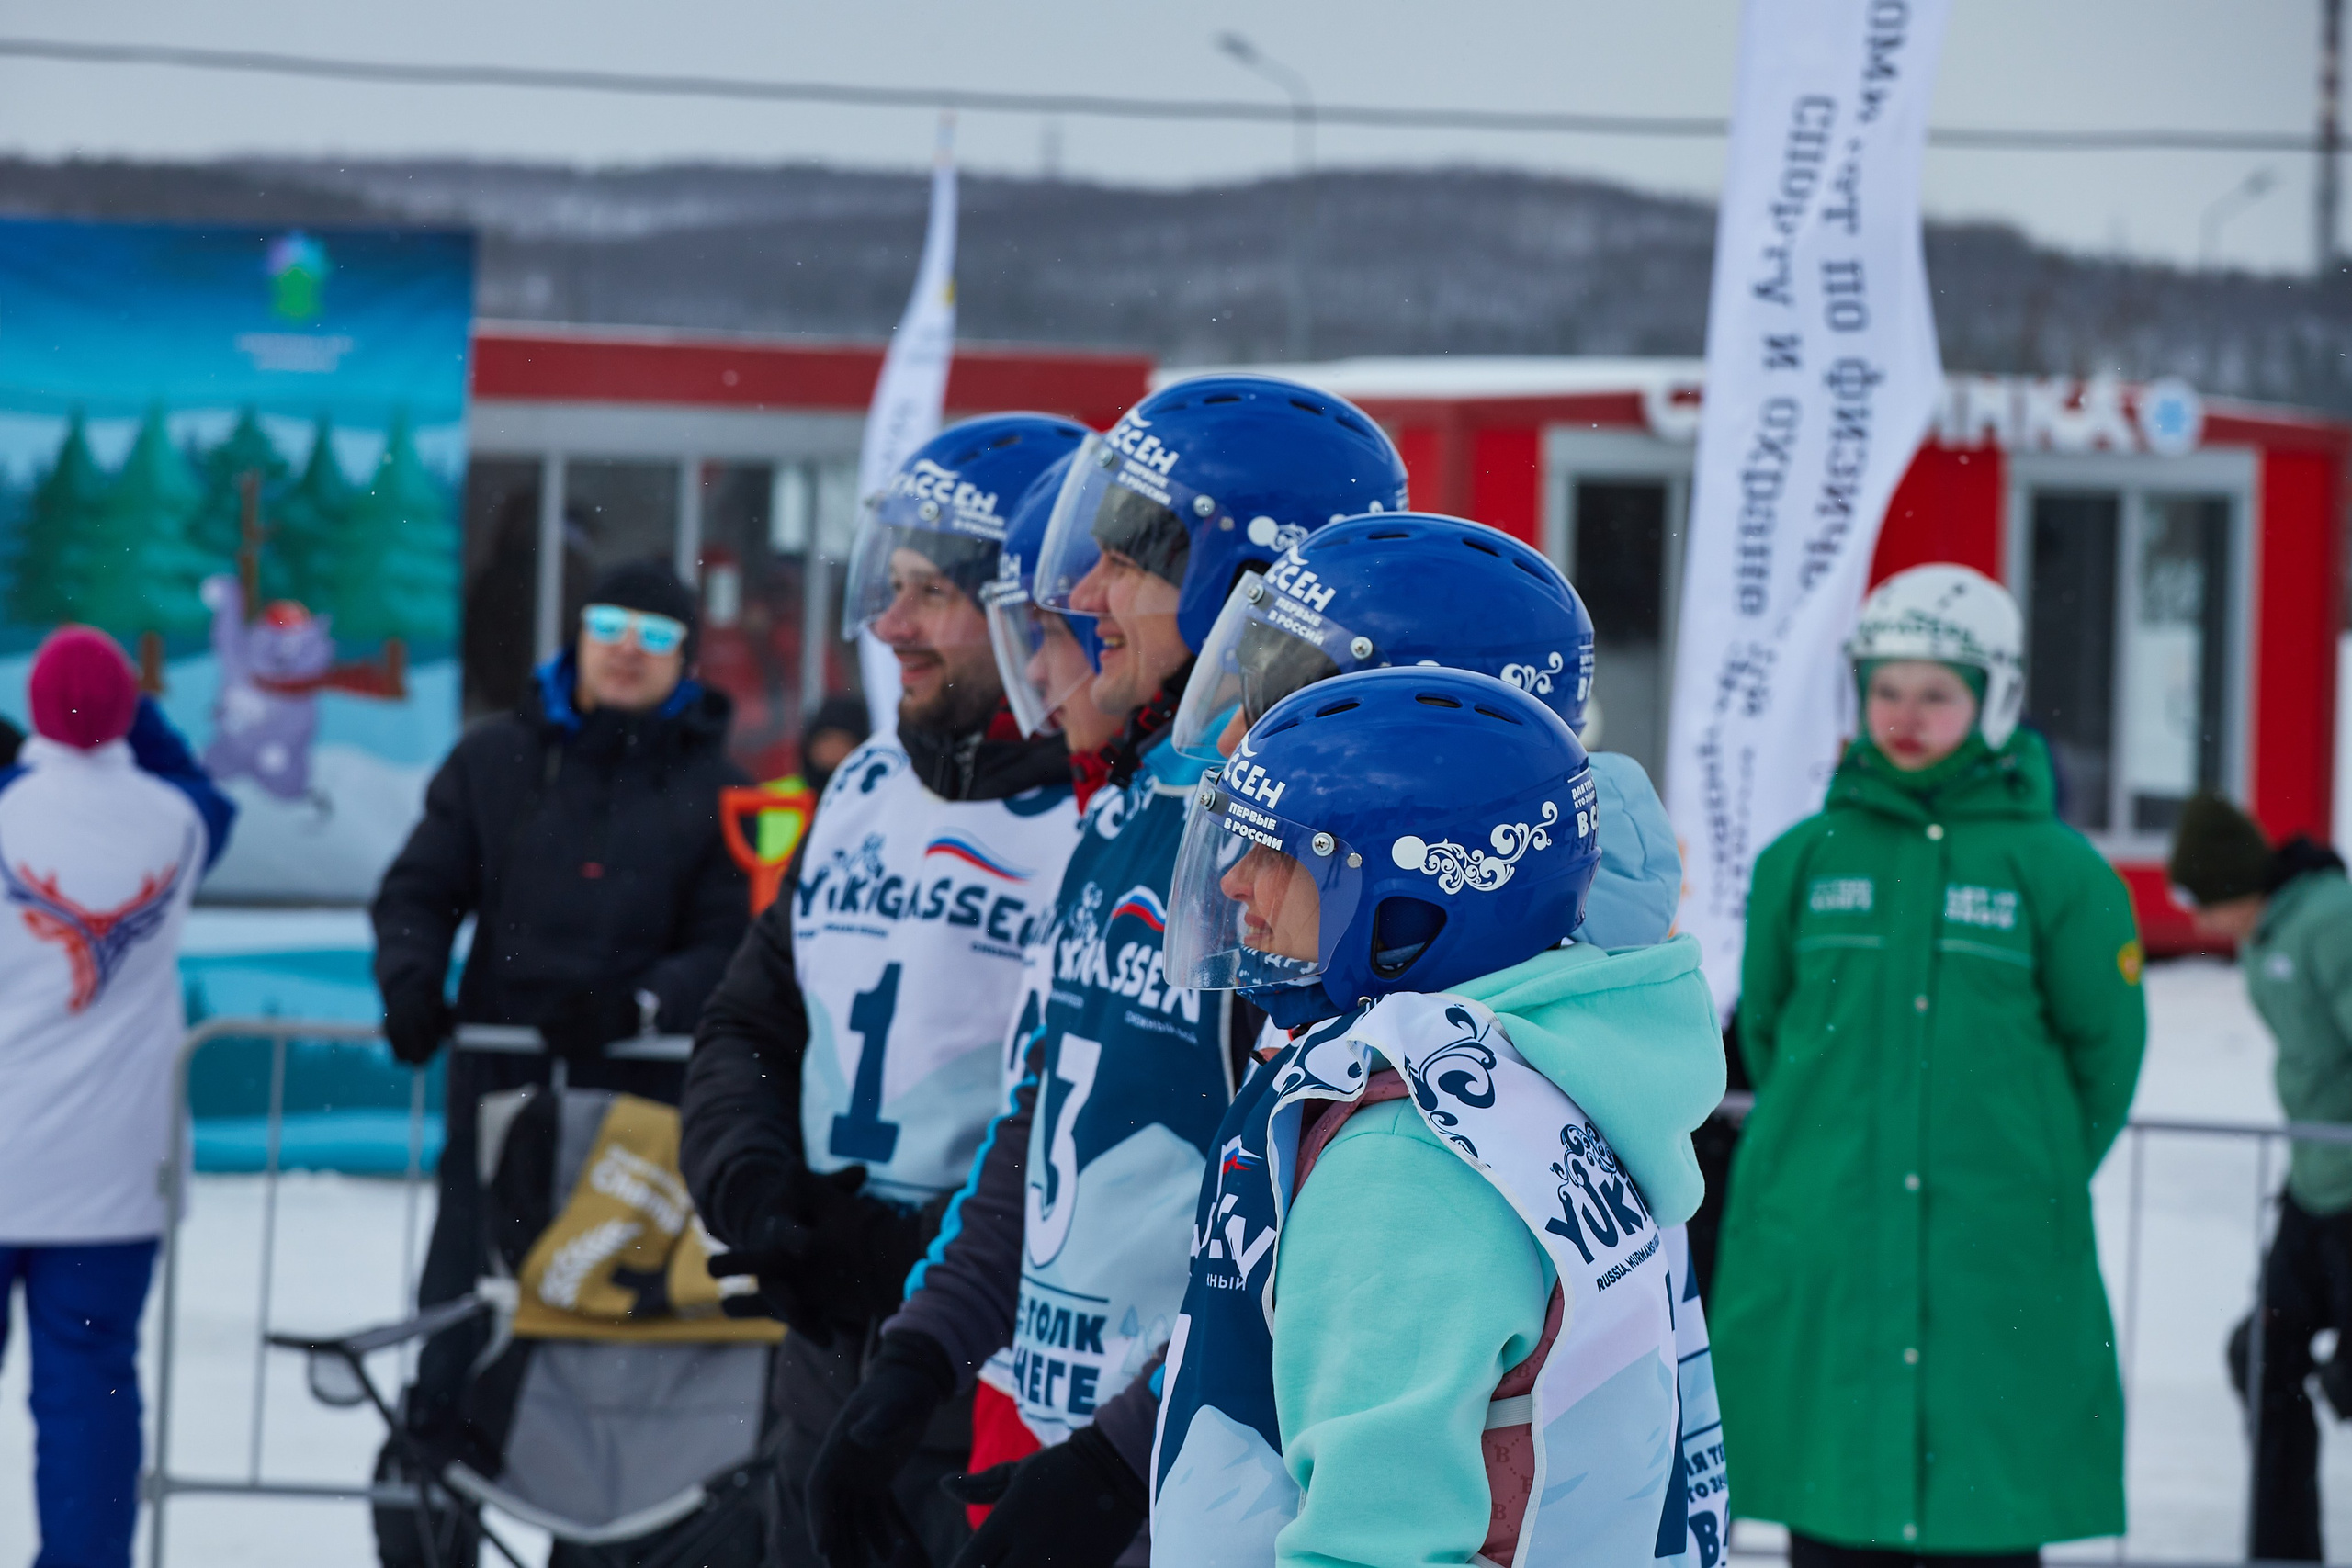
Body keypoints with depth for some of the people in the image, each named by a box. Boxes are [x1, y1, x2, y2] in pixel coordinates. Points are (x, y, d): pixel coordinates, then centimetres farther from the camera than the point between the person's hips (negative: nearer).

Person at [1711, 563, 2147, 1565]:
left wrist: (2034, 1180, 8)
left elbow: (2104, 1046, 7)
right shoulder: (1804, 859, 6)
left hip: (1997, 1284, -2)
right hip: (1820, 1267, 2)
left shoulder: (2054, 868, 0)